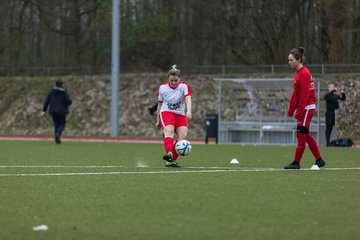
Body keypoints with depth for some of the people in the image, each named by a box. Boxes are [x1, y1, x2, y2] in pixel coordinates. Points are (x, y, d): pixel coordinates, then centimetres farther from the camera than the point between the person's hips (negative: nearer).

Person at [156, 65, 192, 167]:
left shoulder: (184, 86, -5)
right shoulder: (162, 88, 2)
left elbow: (188, 99, -24)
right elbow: (159, 105, 13)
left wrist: (189, 111, -42)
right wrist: (158, 120, 13)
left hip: (180, 115, 1)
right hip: (166, 112, -1)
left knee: (183, 135, -19)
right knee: (169, 131, -29)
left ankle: (171, 160, -11)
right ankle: (169, 154, -54)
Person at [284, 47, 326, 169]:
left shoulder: (304, 73, -15)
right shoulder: (297, 73, 13)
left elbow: (304, 95, -20)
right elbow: (295, 94, 18)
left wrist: (299, 112, -21)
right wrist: (291, 110, 16)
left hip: (307, 107, -10)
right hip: (303, 108, 10)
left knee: (301, 134, -6)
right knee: (306, 135, 11)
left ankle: (296, 162, -2)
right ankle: (319, 160, 18)